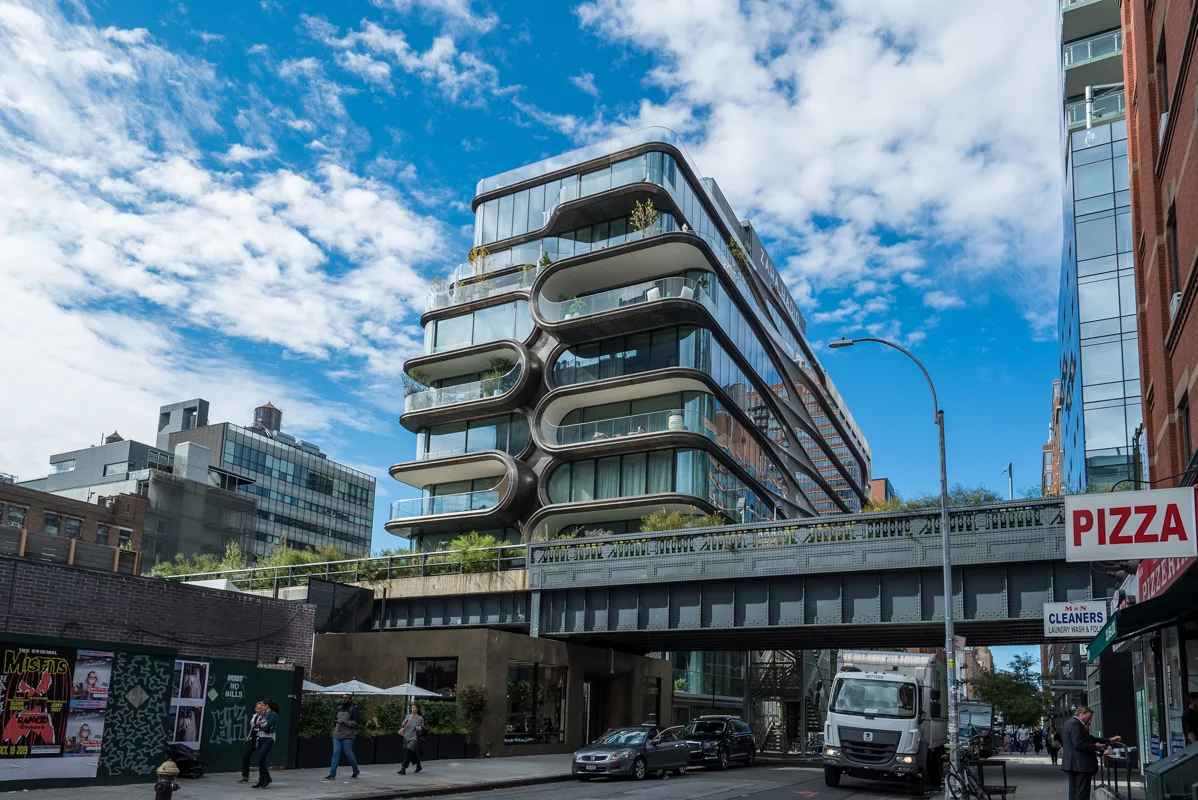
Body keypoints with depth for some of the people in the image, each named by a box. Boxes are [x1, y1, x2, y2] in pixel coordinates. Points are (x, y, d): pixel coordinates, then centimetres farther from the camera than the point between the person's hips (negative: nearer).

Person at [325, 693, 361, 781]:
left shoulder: (353, 709, -4)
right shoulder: (339, 709, 16)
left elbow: (355, 723, -11)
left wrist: (344, 722, -20)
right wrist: (334, 732, 20)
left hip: (347, 737, -5)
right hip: (337, 736, 5)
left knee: (349, 754, -1)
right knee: (335, 754, -2)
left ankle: (356, 771, 18)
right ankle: (332, 774, -3)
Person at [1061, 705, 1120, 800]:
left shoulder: (1069, 722, 18)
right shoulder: (1075, 723, -15)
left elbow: (1089, 738, 18)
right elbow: (1079, 744, -23)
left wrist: (1109, 740, 15)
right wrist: (1095, 747, -14)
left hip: (1072, 763, 11)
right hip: (1081, 764, -11)